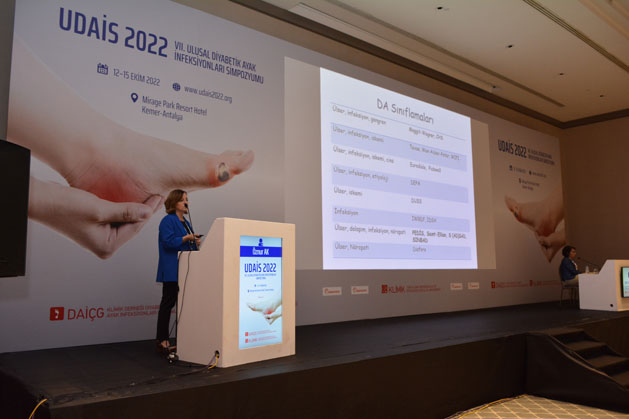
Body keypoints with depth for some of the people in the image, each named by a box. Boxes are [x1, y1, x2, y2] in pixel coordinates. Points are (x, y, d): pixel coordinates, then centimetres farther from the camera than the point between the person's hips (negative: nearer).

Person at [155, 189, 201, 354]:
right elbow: (168, 242, -18)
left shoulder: (186, 222, 19)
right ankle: (162, 340, 3)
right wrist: (187, 238, -20)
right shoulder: (168, 221, -7)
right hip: (172, 271, -8)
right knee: (168, 302, -4)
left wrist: (196, 243, 5)